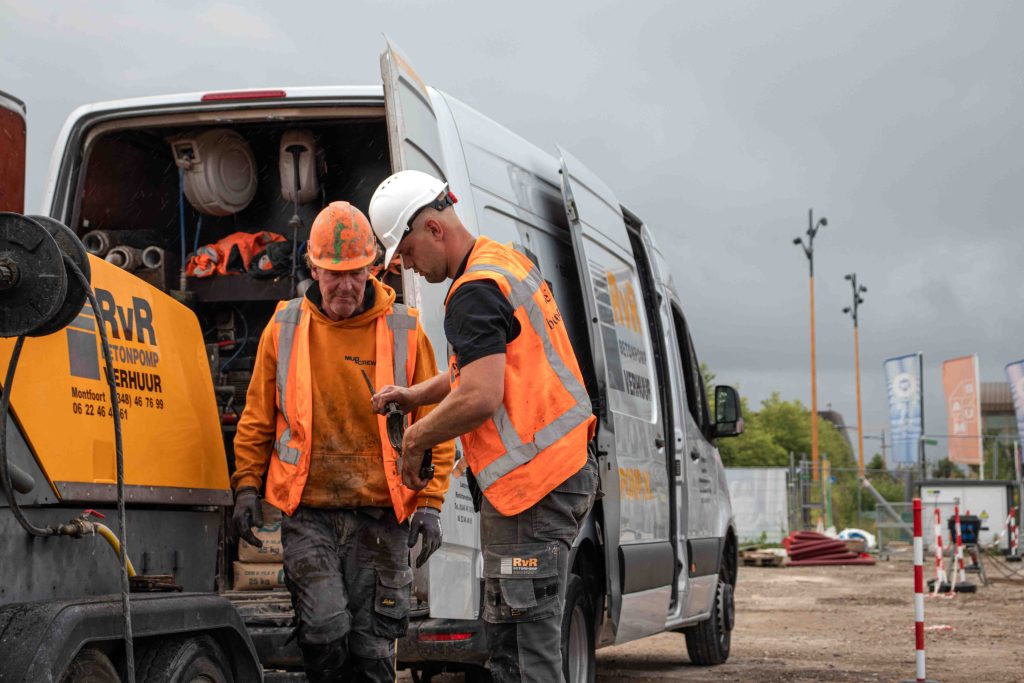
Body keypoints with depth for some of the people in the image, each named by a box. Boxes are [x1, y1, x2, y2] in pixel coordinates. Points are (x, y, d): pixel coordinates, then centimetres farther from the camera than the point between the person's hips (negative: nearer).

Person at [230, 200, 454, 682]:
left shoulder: (404, 331, 3)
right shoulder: (285, 329, 5)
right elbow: (257, 418, 14)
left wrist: (429, 503, -1)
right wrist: (247, 486, 6)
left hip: (381, 515, 0)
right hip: (308, 514, 0)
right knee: (326, 629, -14)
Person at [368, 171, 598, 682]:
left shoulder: (475, 292, -15)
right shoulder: (508, 262, 17)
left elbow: (481, 398, -24)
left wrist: (416, 438, -8)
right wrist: (414, 395, 18)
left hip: (531, 483, -11)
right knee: (504, 636, 14)